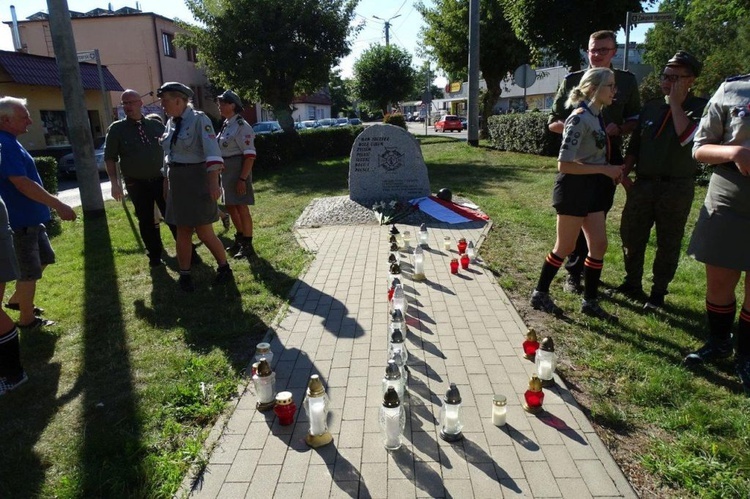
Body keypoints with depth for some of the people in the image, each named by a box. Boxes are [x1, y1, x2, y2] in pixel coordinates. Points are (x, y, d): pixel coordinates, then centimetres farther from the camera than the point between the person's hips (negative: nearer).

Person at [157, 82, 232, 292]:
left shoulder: (199, 119, -11)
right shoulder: (171, 123, 10)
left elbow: (212, 152, -21)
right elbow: (169, 154, 17)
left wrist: (214, 182, -29)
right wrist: (168, 181, 17)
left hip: (197, 180, -6)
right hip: (177, 182, 6)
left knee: (204, 233, -3)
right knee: (183, 232, 10)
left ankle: (224, 267, 18)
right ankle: (184, 275, 20)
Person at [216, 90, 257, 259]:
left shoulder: (241, 126, -15)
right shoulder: (226, 124, 13)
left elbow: (250, 155, -20)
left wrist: (242, 178, -25)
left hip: (238, 169, -9)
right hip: (226, 171, 9)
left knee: (241, 208, -3)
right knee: (230, 206, 16)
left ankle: (247, 245, 8)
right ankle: (240, 239, 31)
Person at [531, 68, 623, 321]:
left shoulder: (597, 116, 11)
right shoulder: (580, 119, -17)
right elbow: (564, 165, -23)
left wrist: (613, 171, 3)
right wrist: (605, 170, -19)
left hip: (593, 188, 9)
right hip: (574, 188, -8)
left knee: (599, 245, 8)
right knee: (565, 247, 1)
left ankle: (590, 301, 19)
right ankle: (540, 294, 18)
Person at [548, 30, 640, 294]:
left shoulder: (627, 80, 7)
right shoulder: (572, 80, 2)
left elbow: (635, 120, 11)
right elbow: (553, 123, 3)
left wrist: (618, 129, -12)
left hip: (609, 158, 2)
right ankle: (574, 272, 10)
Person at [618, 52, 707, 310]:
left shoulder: (700, 108, -2)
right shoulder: (651, 107, 11)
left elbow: (687, 138, -21)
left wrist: (676, 103, -13)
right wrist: (625, 172, 3)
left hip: (677, 187, -4)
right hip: (643, 184, 4)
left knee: (668, 243, 6)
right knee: (631, 236, 7)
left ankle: (658, 292, 18)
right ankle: (632, 284, 23)